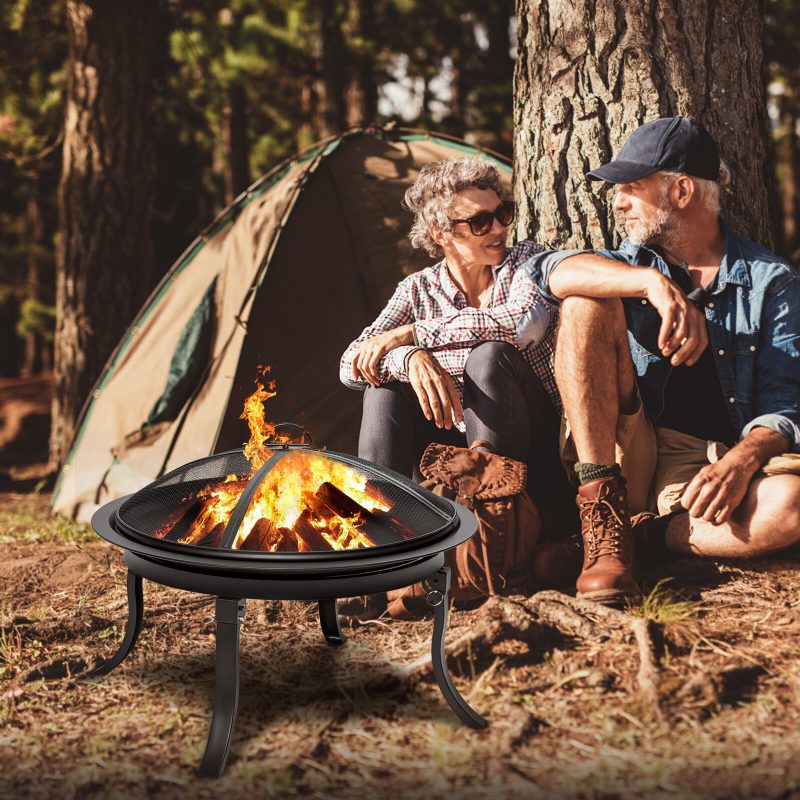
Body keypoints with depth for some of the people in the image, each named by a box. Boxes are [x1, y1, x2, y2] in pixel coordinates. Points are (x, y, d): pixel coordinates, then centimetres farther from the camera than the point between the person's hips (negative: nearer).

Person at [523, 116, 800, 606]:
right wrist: (654, 284, -27)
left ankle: (645, 535, -15)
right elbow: (551, 270, -11)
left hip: (714, 467, -2)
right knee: (588, 304, -16)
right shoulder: (633, 263, 12)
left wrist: (742, 460, -26)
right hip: (631, 452, 3)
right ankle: (604, 515, -23)